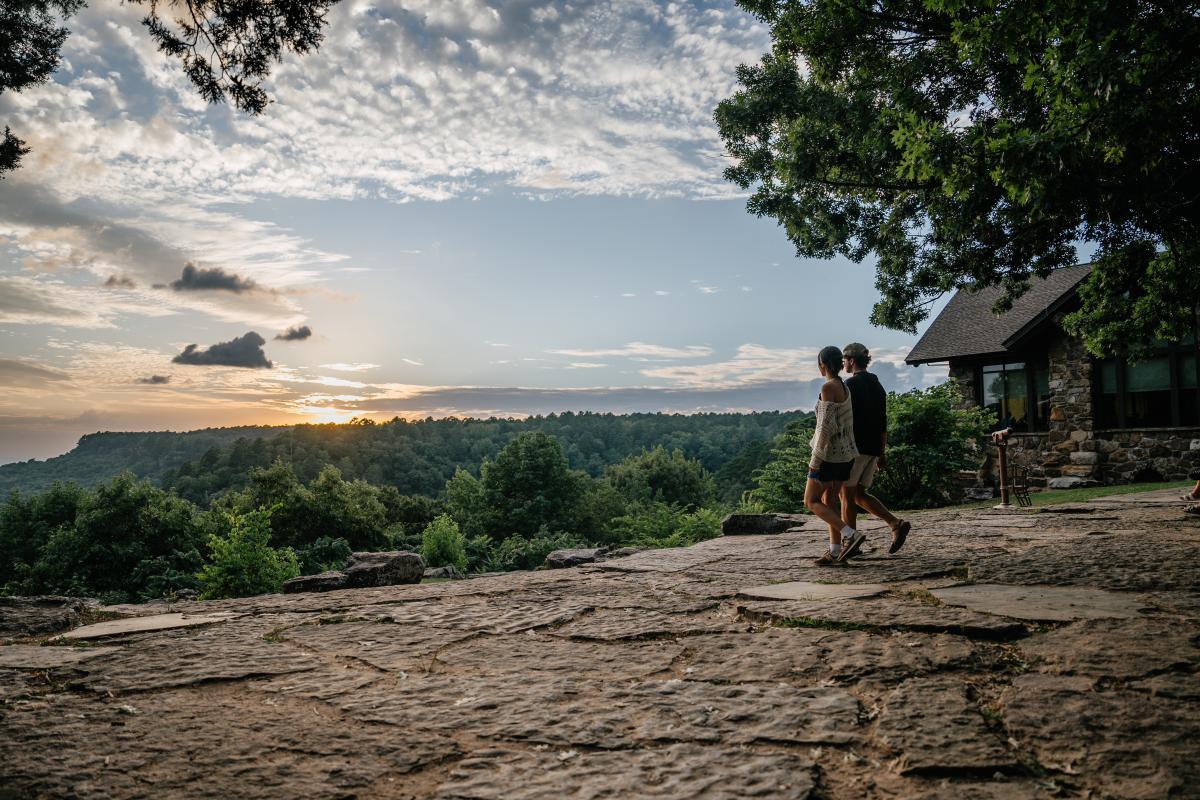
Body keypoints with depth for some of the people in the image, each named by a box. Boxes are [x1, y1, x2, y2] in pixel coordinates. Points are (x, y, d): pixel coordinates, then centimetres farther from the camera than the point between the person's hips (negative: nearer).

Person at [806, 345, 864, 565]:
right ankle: (835, 550, 11)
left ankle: (850, 534, -11)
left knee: (811, 501, 0)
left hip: (830, 454, -9)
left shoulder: (828, 387, -16)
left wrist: (815, 458, -18)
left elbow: (826, 424, -21)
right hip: (845, 453, 9)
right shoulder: (844, 387, 10)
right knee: (828, 502, 13)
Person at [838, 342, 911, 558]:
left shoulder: (851, 385, -11)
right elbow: (883, 422, 16)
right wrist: (882, 453, 19)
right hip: (873, 449, 8)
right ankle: (896, 524, 0)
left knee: (847, 495, 1)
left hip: (855, 447, -8)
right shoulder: (877, 386, 15)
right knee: (860, 494, 15)